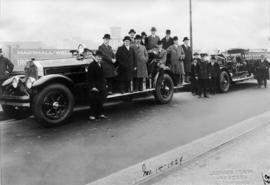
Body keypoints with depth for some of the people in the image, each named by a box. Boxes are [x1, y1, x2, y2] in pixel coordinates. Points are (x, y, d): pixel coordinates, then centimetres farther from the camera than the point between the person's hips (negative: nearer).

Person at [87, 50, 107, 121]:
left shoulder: (101, 65, 13)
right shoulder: (91, 65, -10)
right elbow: (90, 77, -15)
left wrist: (105, 84, 14)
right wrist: (92, 86, -20)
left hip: (101, 87, 7)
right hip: (94, 88, -7)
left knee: (101, 101, 13)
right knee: (94, 102, -2)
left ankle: (100, 114, 24)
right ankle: (92, 115, 8)